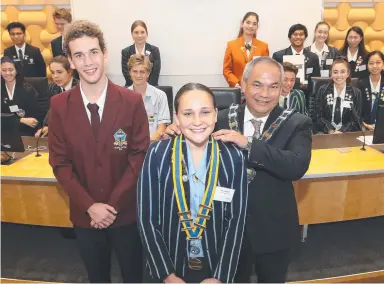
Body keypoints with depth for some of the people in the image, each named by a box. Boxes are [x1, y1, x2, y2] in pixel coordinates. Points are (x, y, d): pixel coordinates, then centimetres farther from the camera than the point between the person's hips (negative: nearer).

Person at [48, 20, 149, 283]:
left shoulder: (132, 101, -10)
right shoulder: (59, 106, -5)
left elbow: (140, 156, -10)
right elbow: (60, 163, -3)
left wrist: (113, 204, -13)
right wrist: (90, 205, -12)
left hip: (126, 211, -1)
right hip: (84, 215, 2)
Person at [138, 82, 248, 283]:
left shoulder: (233, 158, -11)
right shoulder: (157, 155, -14)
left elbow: (236, 220, -7)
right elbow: (146, 219, -11)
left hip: (216, 267, 1)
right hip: (169, 266, 0)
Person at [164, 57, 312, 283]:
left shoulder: (297, 124, -11)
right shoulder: (223, 119, -6)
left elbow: (298, 166, -27)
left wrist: (248, 144, -35)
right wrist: (176, 133, -20)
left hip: (274, 230, 0)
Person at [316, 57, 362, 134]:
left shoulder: (356, 93, 4)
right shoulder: (322, 90, 3)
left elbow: (355, 119, 0)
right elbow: (319, 116, 0)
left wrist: (341, 131, -16)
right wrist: (330, 131, -15)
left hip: (347, 133, 1)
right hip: (325, 132, -1)